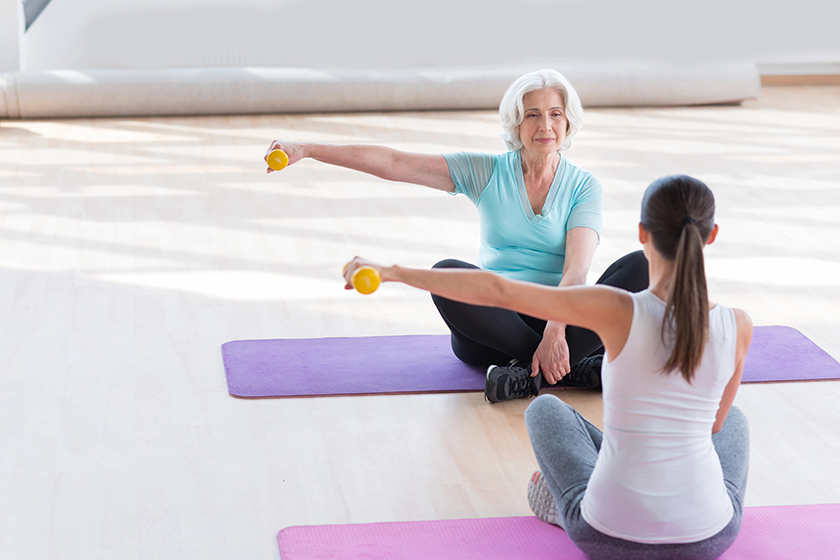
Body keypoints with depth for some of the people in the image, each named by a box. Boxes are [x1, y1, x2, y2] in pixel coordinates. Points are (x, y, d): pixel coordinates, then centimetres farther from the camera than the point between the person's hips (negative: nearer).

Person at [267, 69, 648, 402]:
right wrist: (305, 150, -11)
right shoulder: (487, 173, 5)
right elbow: (391, 164, -2)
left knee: (641, 265, -26)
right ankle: (579, 368, -30)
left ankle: (534, 373, -36)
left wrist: (556, 330, -31)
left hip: (562, 318, 0)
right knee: (446, 273, -32)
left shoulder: (584, 187, 3)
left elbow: (576, 268, -13)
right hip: (498, 319, 0)